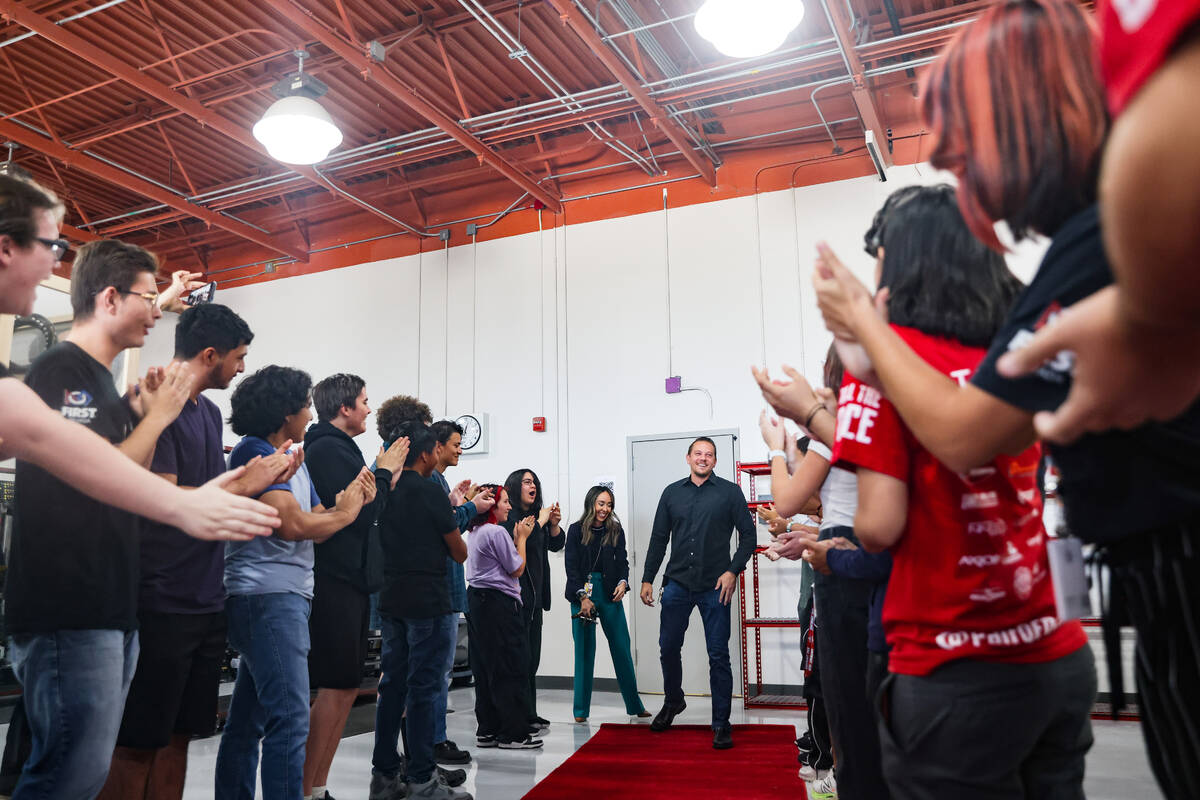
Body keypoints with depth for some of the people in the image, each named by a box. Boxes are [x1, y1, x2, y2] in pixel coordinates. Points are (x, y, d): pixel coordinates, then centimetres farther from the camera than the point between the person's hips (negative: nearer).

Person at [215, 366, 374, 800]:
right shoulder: (254, 451, -9)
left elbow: (317, 523, 14)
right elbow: (292, 524, -18)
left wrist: (350, 500, -3)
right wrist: (345, 513, -3)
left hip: (287, 596, 10)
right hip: (268, 596, -10)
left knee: (247, 721, 16)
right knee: (290, 720, -13)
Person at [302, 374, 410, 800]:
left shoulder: (334, 448, 18)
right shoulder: (330, 449, -13)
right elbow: (359, 514, -17)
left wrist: (385, 478, 12)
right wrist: (383, 473, -6)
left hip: (346, 583, 10)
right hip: (336, 584, -10)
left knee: (345, 689, 13)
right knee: (335, 689, -7)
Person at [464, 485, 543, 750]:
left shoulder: (474, 532, 14)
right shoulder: (496, 532, -14)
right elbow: (517, 569, -8)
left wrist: (516, 538, 16)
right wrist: (522, 538, 2)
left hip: (477, 599, 10)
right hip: (498, 603, -10)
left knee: (485, 668, 12)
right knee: (511, 669, -3)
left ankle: (487, 730, 17)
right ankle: (512, 733, 1)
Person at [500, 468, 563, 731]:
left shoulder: (536, 514, 16)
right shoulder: (508, 515, -7)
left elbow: (556, 545, 17)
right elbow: (519, 542, -22)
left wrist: (554, 524, 0)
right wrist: (540, 522, -10)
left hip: (534, 597, 8)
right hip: (514, 596, -8)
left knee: (532, 658, 11)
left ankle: (530, 714, 18)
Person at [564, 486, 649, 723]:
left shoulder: (616, 531, 8)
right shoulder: (576, 530, 1)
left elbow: (622, 561, 6)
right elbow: (571, 567, -2)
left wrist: (623, 582, -14)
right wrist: (583, 597, -11)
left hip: (610, 593, 2)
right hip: (582, 592, -2)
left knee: (622, 649, 3)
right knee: (584, 650, 1)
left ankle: (635, 706, 13)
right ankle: (581, 709, 11)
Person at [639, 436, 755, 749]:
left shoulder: (730, 492, 2)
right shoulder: (672, 492, 10)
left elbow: (748, 535, 2)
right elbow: (658, 539, 13)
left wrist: (733, 571, -9)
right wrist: (647, 579, 9)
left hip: (714, 586, -3)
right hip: (677, 583, 3)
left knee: (718, 656, 0)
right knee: (668, 648, 10)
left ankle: (721, 725, 11)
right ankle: (673, 701, 36)